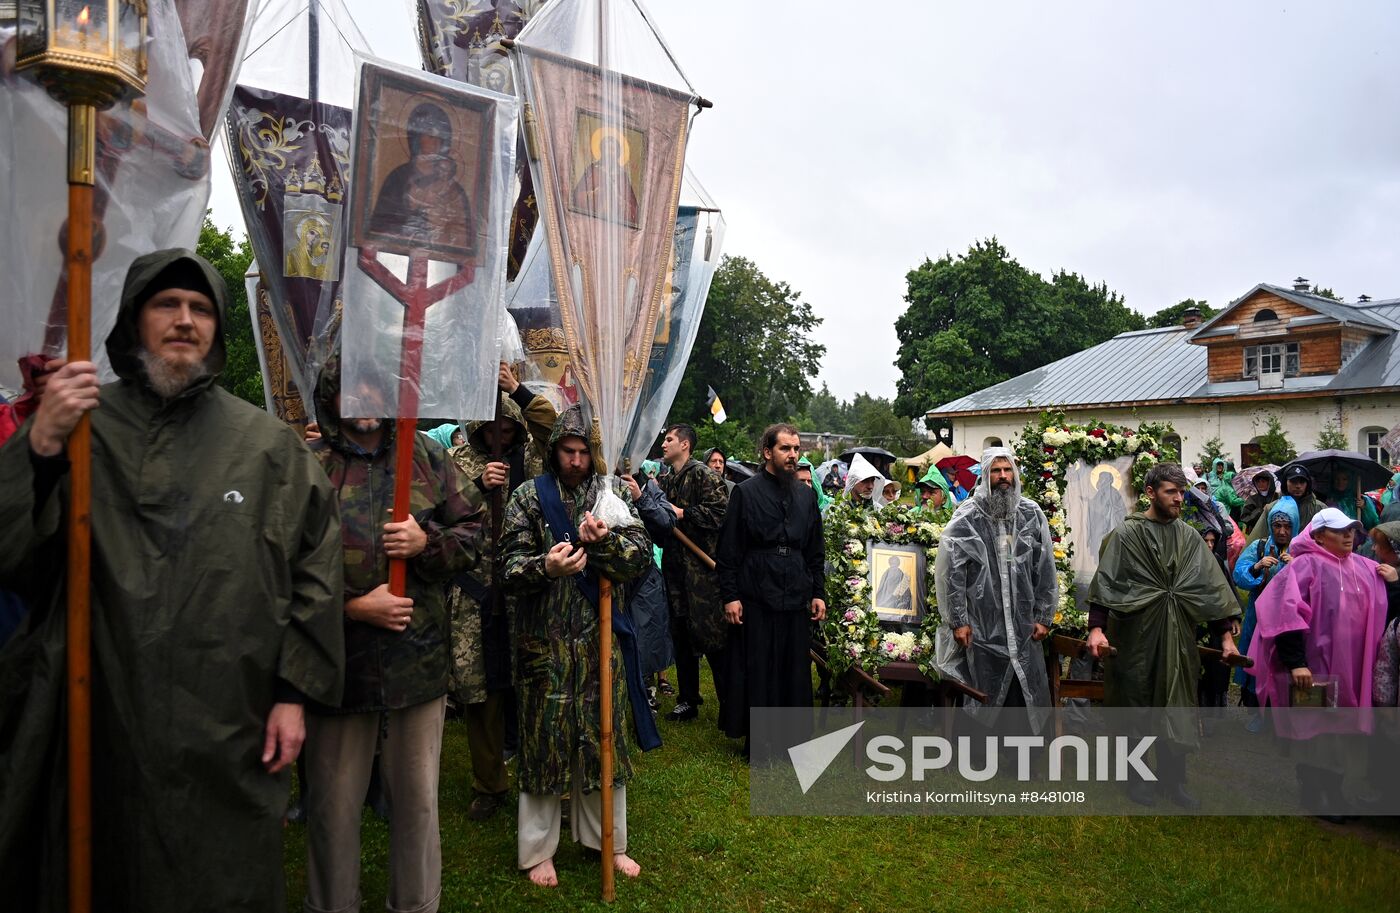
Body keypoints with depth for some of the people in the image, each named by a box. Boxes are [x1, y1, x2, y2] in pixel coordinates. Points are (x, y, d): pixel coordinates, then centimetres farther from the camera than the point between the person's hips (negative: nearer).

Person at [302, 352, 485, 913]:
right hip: (337, 657, -2)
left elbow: (475, 530, 8)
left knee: (417, 799, 14)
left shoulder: (427, 457, 6)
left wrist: (428, 542, -11)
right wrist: (353, 605, -15)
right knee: (334, 802, 13)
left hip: (419, 656, 2)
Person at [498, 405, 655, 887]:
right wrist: (545, 566, -26)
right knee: (545, 737, 4)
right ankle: (537, 849, 21)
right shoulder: (529, 496, -1)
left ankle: (608, 839, 28)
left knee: (603, 735, 11)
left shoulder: (612, 495, 5)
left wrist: (604, 541, -22)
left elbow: (643, 553, -3)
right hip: (545, 639, -2)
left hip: (600, 637, 2)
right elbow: (510, 565, -6)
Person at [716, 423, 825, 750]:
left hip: (796, 598, 4)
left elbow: (816, 551, 16)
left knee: (795, 671, 8)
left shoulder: (806, 495, 12)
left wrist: (818, 593, 10)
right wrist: (730, 595, -9)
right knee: (756, 671, 3)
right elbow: (728, 551, -4)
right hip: (755, 598, -4)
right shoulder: (746, 493, -2)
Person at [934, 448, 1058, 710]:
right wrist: (958, 621, -8)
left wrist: (1044, 617, 4)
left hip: (1024, 628, 3)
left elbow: (1045, 569, 7)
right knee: (987, 698, 8)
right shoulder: (967, 517, -5)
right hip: (983, 627, -2)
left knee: (1031, 698, 8)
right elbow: (951, 571, -6)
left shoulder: (1032, 514, 4)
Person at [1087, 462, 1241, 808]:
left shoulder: (1189, 537, 7)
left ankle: (1173, 781, 23)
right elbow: (1105, 582, -12)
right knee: (1137, 706, 7)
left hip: (1178, 638, 4)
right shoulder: (1127, 534, -6)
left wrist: (1225, 635, 2)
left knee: (1176, 708, 9)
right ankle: (1136, 778, 23)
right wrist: (1096, 628, -23)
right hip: (1137, 637, -4)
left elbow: (1211, 585, 7)